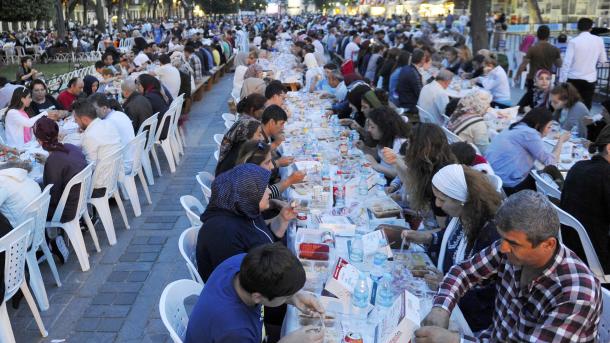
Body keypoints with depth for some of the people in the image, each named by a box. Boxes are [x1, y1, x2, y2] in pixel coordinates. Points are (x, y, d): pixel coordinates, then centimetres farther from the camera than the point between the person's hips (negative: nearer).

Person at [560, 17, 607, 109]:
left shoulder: (573, 41, -9)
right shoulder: (599, 40, 0)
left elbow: (567, 62, -12)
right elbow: (603, 60, 7)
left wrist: (562, 80, -6)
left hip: (574, 79, -2)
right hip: (590, 79, 2)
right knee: (586, 107, 7)